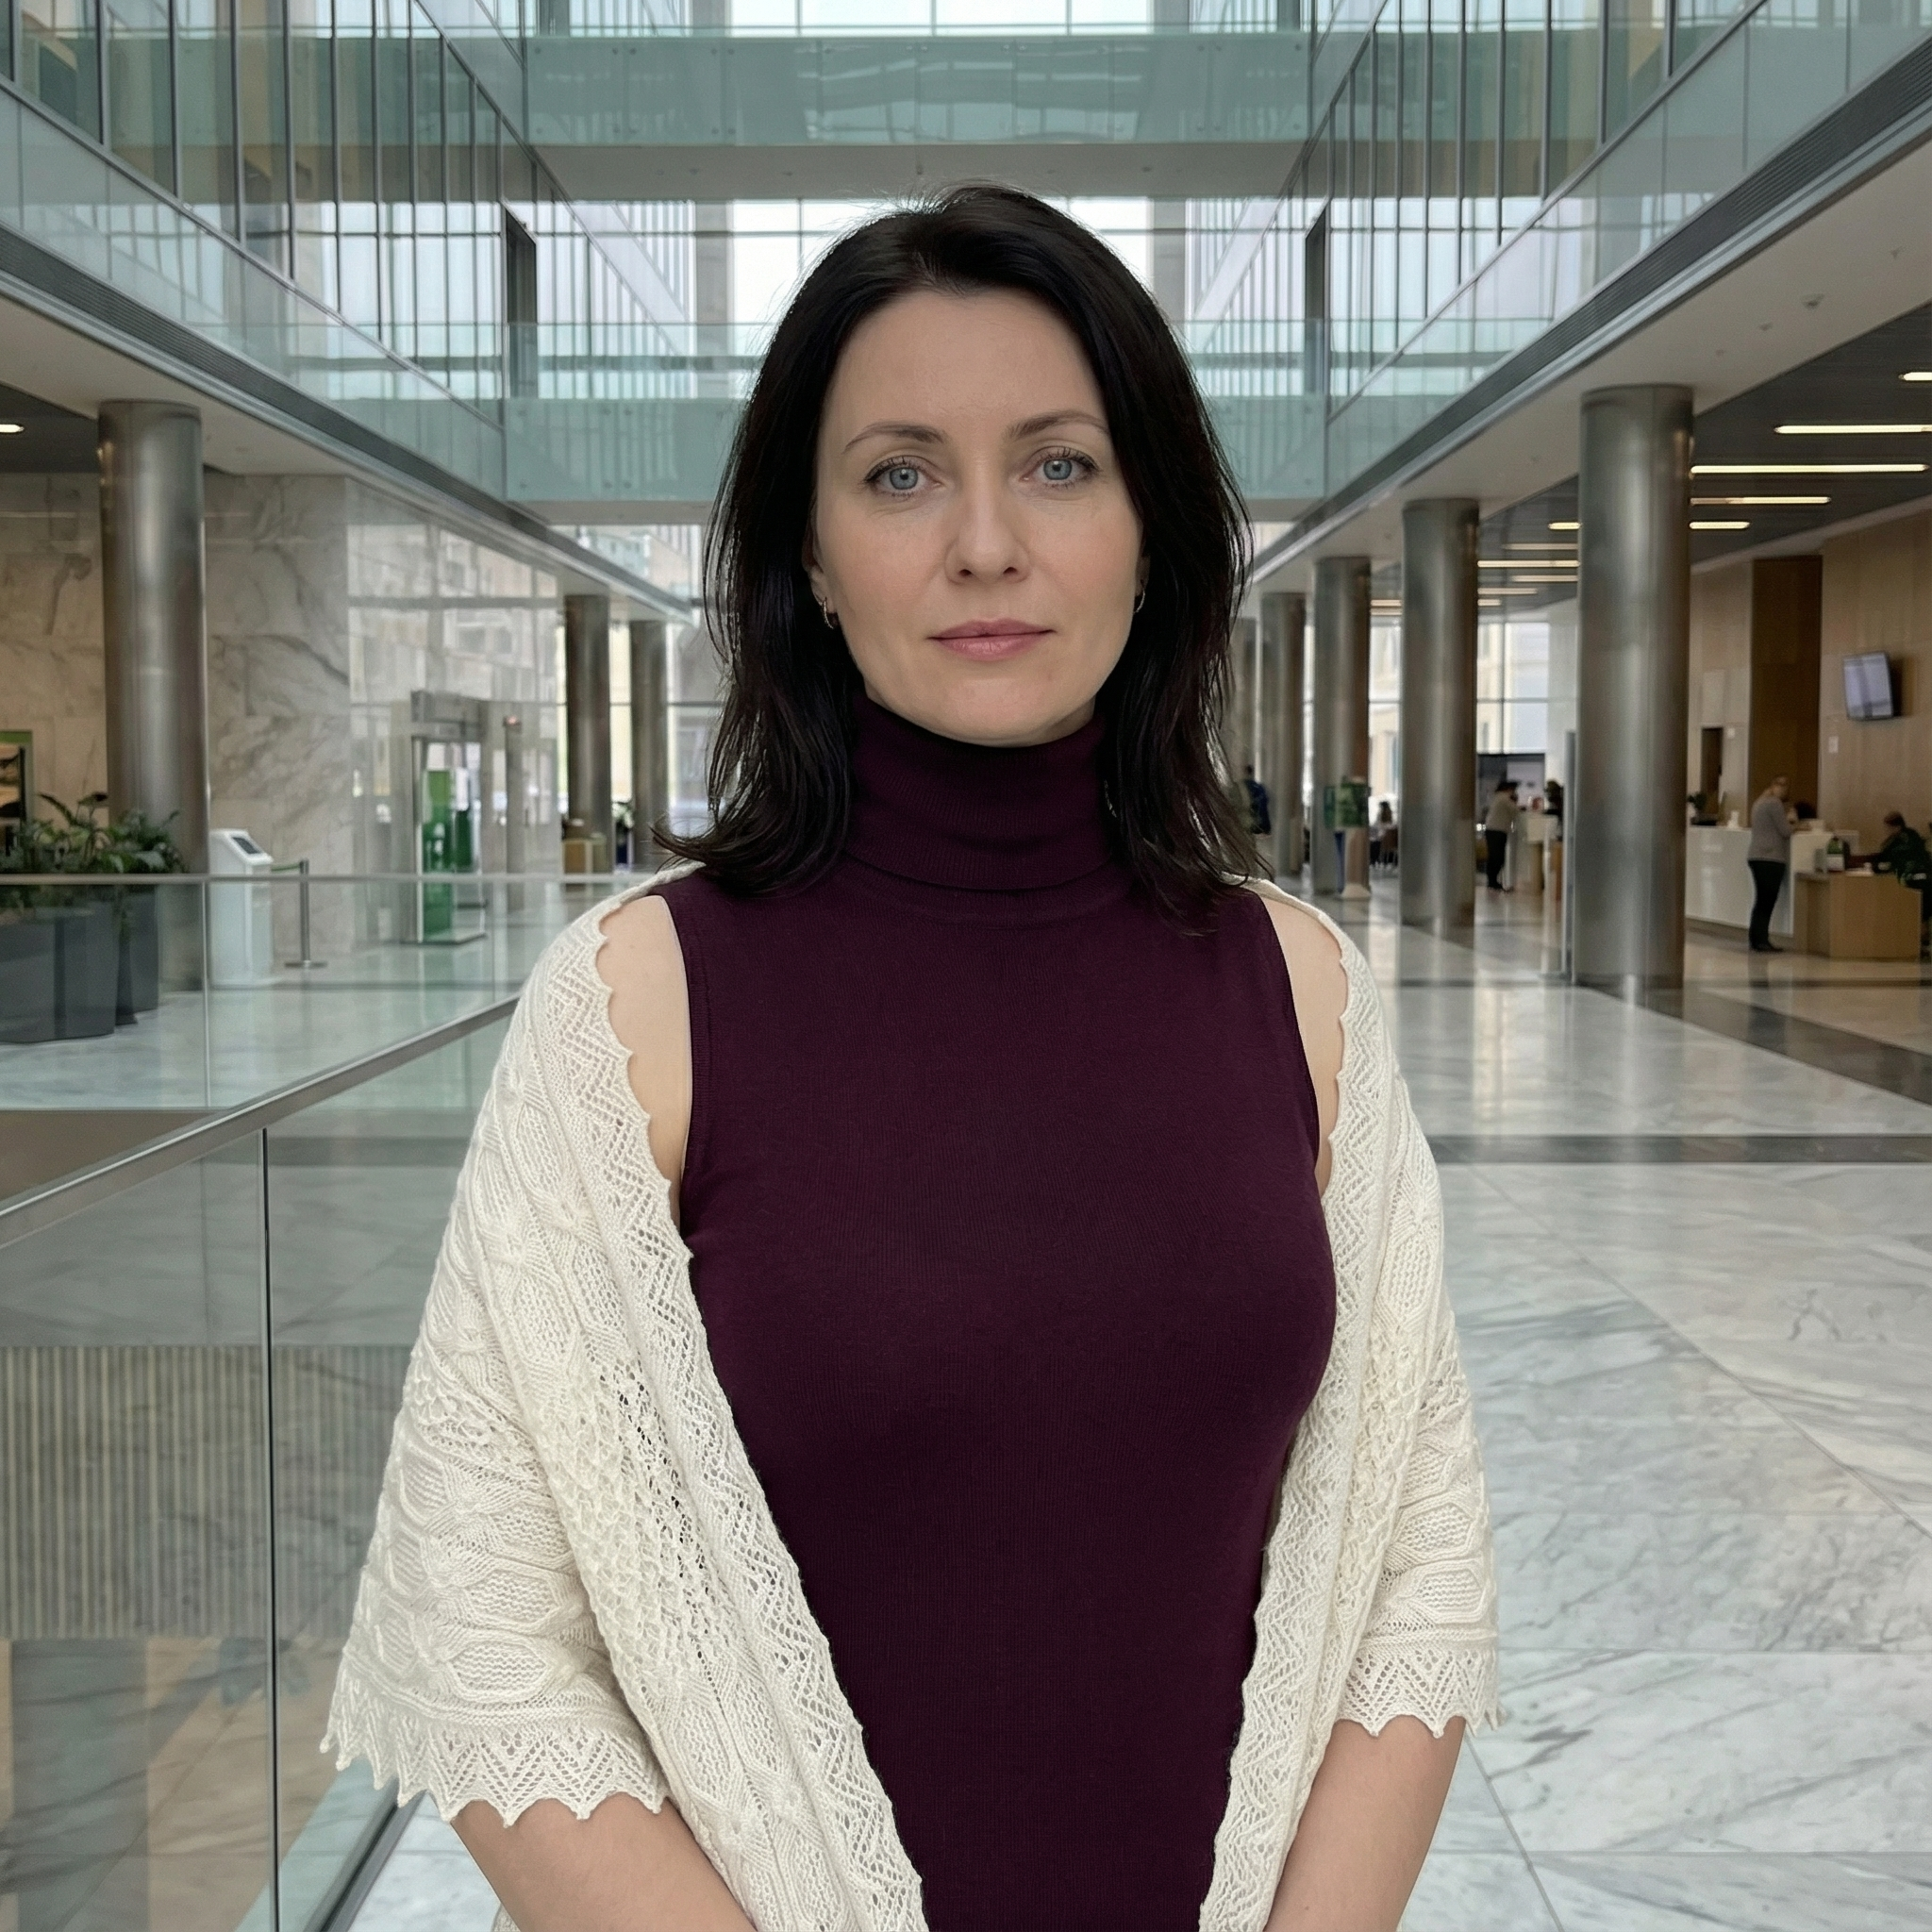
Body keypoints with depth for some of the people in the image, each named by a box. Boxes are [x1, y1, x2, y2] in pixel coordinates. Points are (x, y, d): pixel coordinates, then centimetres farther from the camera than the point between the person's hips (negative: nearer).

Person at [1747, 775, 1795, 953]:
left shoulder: (1760, 803, 19)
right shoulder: (1775, 803, -11)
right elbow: (1785, 831, -11)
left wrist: (1785, 821, 16)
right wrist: (1789, 821, 8)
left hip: (1756, 857, 10)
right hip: (1770, 858, -10)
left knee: (1761, 901, 11)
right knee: (1767, 902, -8)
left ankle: (1756, 940, 11)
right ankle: (1761, 941, -10)